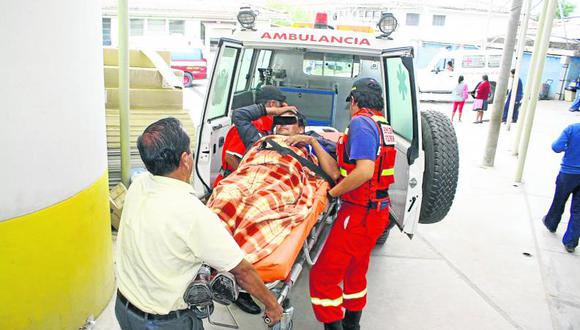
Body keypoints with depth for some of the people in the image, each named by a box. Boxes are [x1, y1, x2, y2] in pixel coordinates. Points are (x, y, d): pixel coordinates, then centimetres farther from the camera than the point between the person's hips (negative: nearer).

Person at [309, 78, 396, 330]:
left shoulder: (361, 122, -16)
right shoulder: (383, 126, 11)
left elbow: (364, 171, -28)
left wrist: (332, 193, -17)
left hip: (359, 214, -10)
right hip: (377, 209, 10)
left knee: (323, 275, -3)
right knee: (356, 272, 25)